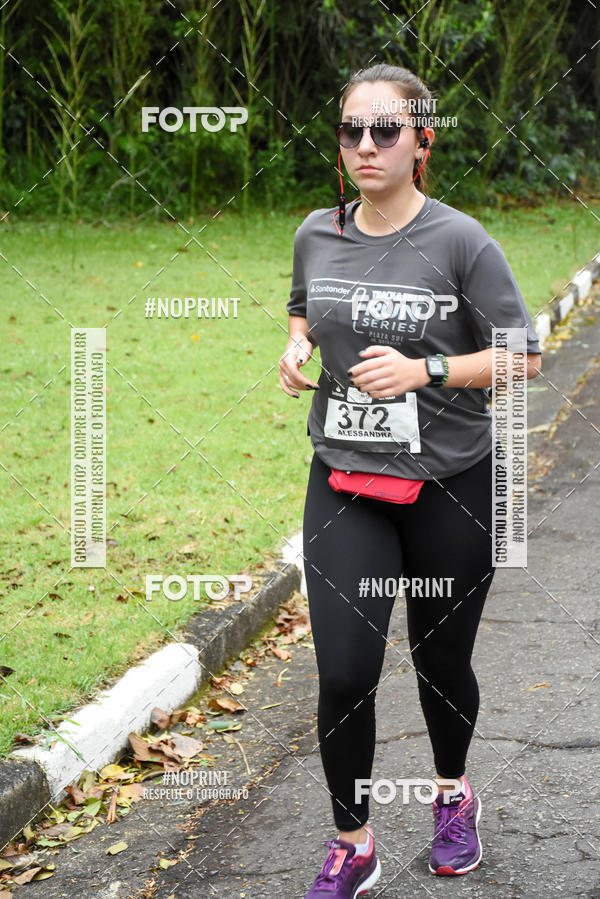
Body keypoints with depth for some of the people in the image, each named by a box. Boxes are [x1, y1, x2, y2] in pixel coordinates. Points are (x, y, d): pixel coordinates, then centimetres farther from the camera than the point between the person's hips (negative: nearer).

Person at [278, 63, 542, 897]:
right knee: (344, 675, -7)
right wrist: (297, 346, 0)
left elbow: (523, 356, -9)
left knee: (441, 662, 14)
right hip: (345, 483, 2)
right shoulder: (316, 234, 2)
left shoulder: (460, 241, -11)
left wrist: (425, 371, -21)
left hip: (450, 484, -2)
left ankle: (454, 796, 44)